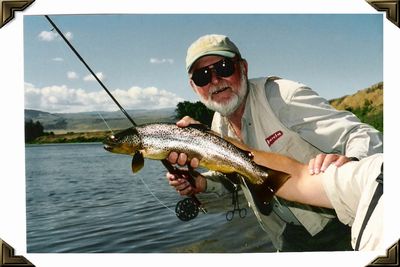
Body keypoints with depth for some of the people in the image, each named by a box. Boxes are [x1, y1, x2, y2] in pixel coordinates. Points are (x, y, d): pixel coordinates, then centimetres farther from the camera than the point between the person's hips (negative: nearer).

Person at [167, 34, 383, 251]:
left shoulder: (282, 96, -24)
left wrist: (350, 162, -50)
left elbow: (363, 136, -28)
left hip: (339, 225, -6)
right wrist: (201, 183, -4)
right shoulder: (219, 127, -1)